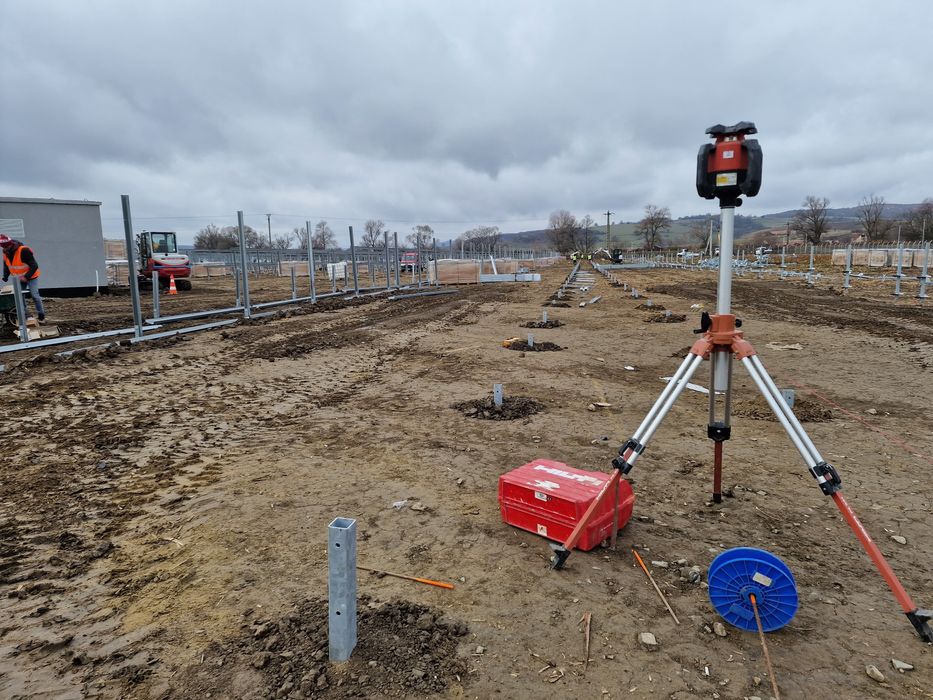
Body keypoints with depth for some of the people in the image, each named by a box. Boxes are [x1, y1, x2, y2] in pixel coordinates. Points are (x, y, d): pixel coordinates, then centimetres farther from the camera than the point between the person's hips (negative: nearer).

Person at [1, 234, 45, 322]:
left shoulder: (23, 251, -28)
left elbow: (34, 266, -27)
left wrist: (26, 277, -31)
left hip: (31, 277, -7)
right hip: (19, 278, 7)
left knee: (35, 296, -7)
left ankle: (41, 315, 4)